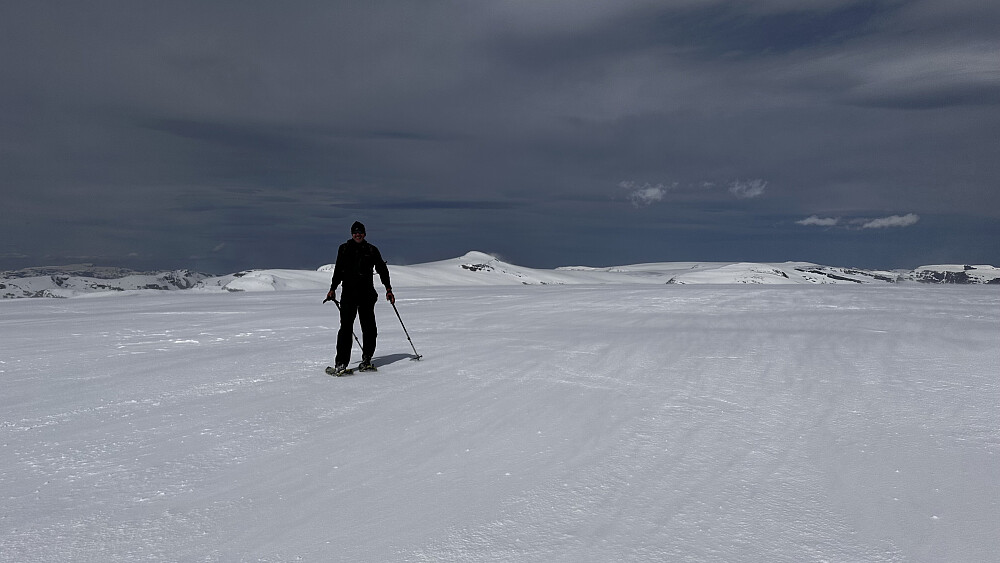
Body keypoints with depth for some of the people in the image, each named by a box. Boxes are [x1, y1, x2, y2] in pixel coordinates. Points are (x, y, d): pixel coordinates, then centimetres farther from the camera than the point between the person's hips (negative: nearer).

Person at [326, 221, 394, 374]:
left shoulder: (371, 250, 7)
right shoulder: (344, 249, 11)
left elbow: (382, 269, 10)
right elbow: (338, 271, 19)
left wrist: (388, 289, 3)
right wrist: (332, 289, 15)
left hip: (367, 294, 0)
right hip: (348, 294, 0)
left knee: (369, 327, 0)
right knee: (346, 328, -7)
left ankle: (366, 360, 13)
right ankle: (340, 363, -4)